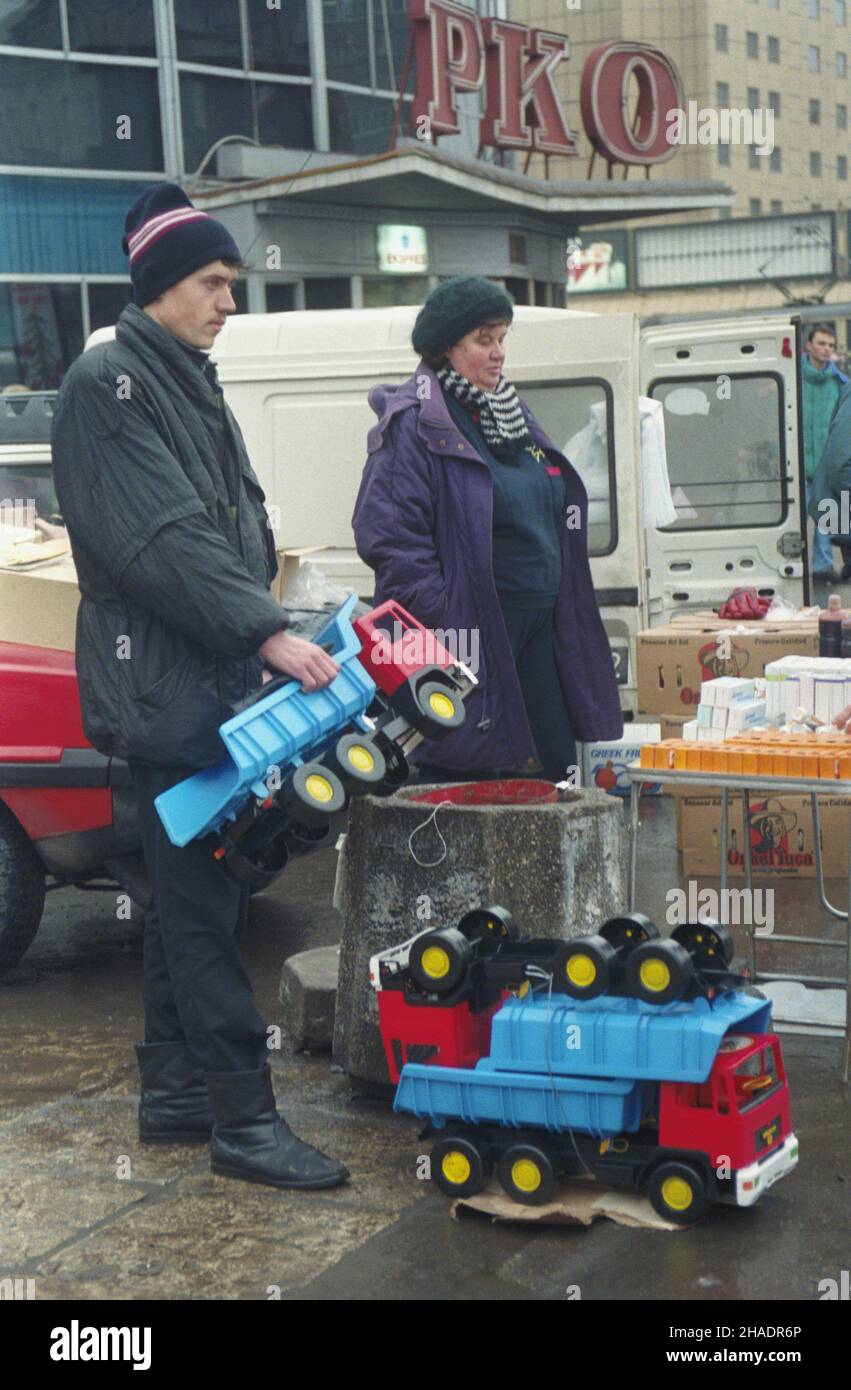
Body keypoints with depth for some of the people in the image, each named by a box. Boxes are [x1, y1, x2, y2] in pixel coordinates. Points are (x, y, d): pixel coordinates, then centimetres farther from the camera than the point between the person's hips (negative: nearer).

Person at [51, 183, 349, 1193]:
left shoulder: (192, 384, 19)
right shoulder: (109, 383, -9)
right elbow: (160, 539, -20)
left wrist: (270, 633, 6)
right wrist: (268, 632, -23)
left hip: (217, 677, 9)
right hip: (162, 684, -9)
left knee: (193, 894, 13)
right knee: (200, 904, -7)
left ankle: (174, 1095, 22)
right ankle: (244, 1119, -4)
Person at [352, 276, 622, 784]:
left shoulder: (513, 413, 17)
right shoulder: (414, 424, -9)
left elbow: (557, 519, 25)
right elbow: (390, 537, -17)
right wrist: (440, 623, -21)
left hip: (537, 628, 8)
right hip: (470, 636, -8)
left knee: (556, 776, 10)